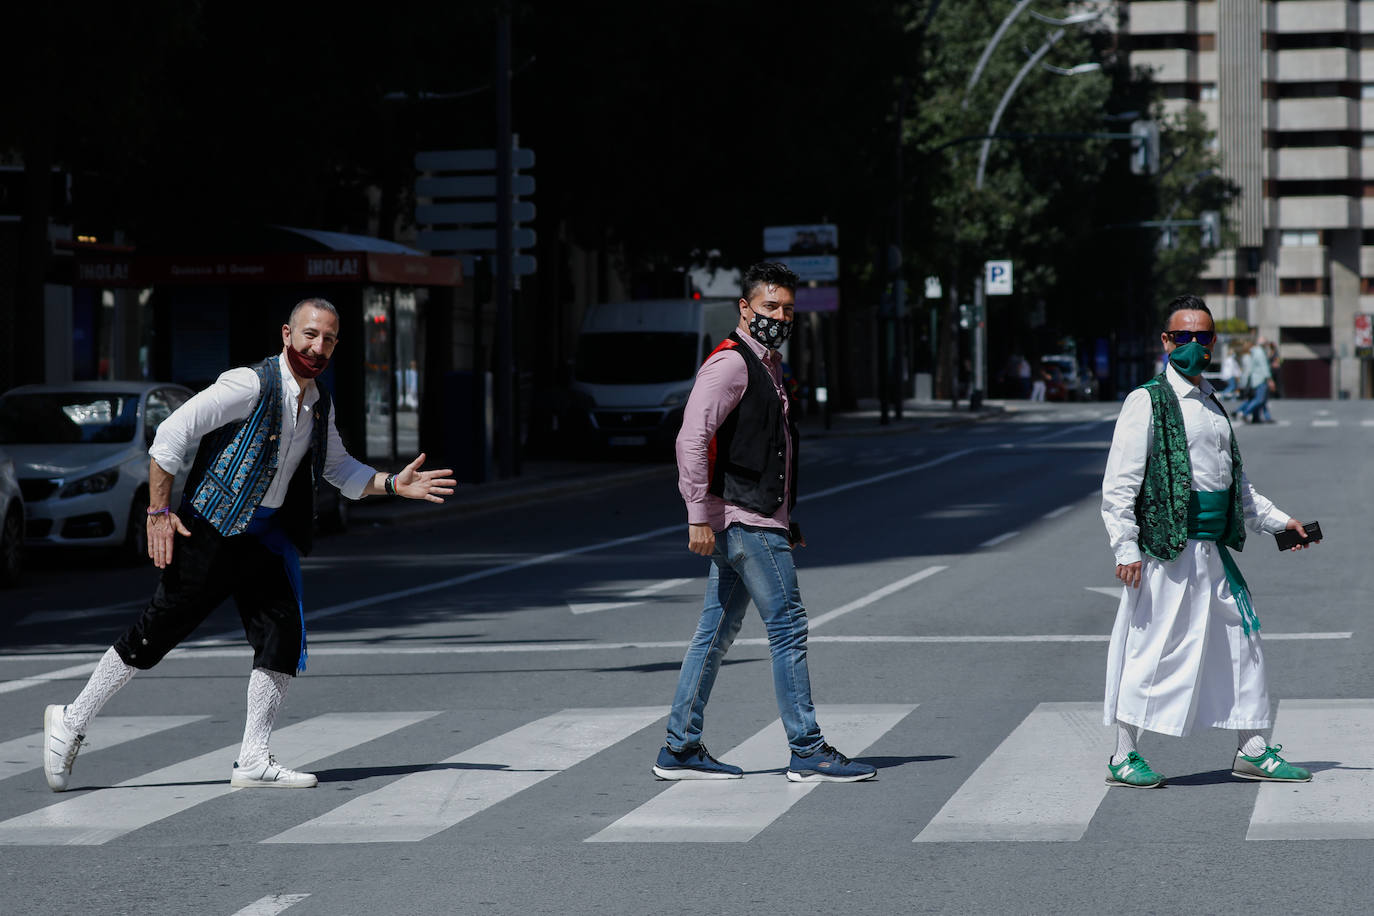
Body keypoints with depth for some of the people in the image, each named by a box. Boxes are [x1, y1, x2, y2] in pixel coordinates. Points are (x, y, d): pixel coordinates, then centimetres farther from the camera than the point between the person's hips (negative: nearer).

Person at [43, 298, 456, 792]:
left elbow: (339, 469, 23)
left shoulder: (319, 405, 9)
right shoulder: (250, 385, -15)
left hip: (269, 534, 7)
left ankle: (253, 760, 2)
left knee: (284, 635, -3)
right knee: (158, 630, -4)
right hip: (214, 528, -7)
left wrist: (393, 484, 7)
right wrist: (159, 511, -16)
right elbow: (172, 433, -15)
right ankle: (72, 720, 9)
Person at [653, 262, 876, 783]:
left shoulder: (767, 366, 20)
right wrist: (698, 515, -23)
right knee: (788, 628, -8)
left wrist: (786, 520, 26)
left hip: (759, 521, 10)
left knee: (717, 633, 9)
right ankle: (808, 752, -6)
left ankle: (680, 749, 12)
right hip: (743, 521, -10)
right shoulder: (730, 363, -10)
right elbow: (692, 438, -19)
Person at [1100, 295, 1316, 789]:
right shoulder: (1148, 402, -7)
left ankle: (1252, 751, 19)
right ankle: (1124, 758, 5)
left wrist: (1279, 521, 23)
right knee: (1152, 647, -4)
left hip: (1213, 552, 8)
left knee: (1242, 639, 9)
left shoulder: (1211, 405, 17)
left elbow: (1235, 481, 28)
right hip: (1167, 550, -8)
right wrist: (1126, 549, -18)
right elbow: (1119, 484, -11)